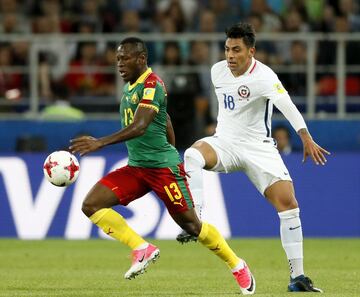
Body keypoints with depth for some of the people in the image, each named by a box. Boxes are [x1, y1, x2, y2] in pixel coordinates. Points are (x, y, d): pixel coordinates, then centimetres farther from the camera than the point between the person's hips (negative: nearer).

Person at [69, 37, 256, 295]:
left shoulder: (152, 85, -16)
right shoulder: (131, 85, 12)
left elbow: (139, 127, -30)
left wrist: (100, 143, -38)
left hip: (162, 165, -8)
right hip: (135, 167, 8)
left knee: (191, 224, -1)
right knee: (91, 204, -10)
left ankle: (238, 267, 20)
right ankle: (142, 249, -6)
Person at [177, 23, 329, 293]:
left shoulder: (263, 76, -21)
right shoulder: (218, 71, -1)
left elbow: (286, 106, -39)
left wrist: (307, 139, -54)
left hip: (259, 148, -3)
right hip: (225, 143, 3)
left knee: (289, 204, -12)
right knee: (193, 154, -30)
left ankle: (297, 277, -3)